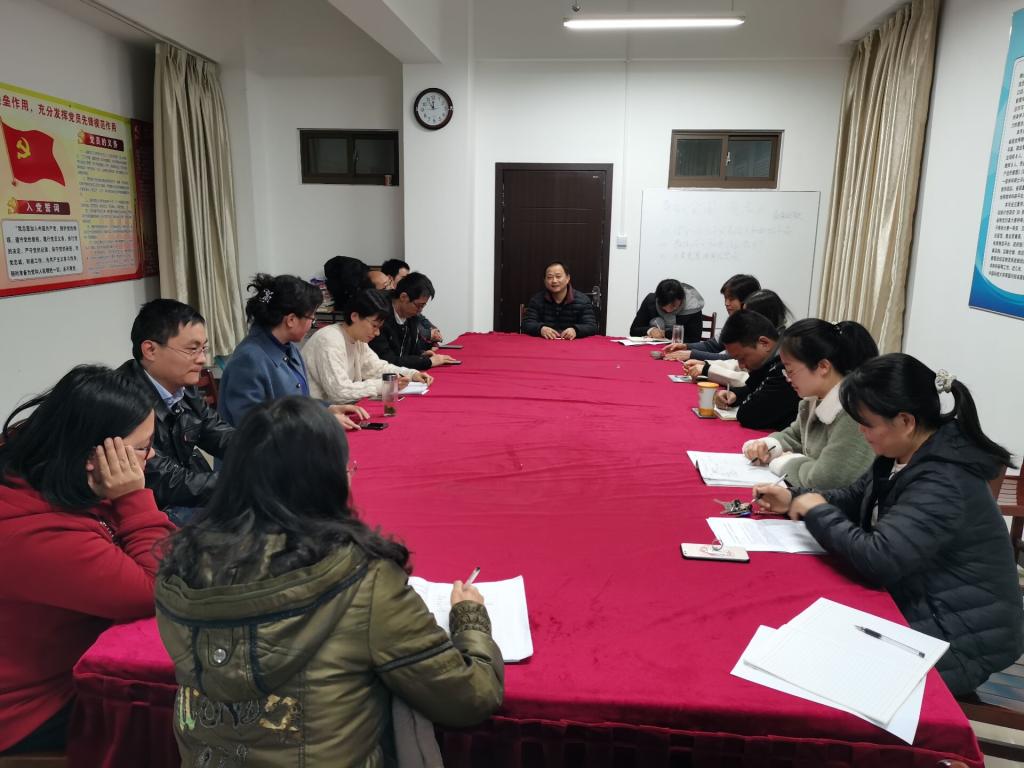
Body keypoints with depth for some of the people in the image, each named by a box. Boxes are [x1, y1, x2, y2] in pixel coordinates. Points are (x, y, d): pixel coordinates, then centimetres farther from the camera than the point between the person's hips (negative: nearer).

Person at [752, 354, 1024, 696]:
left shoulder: (944, 484, -30)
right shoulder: (902, 456, 0)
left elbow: (879, 559, -35)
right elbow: (854, 498, 14)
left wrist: (818, 512, -20)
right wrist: (795, 499, -3)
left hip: (958, 640, -8)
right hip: (915, 608, 8)